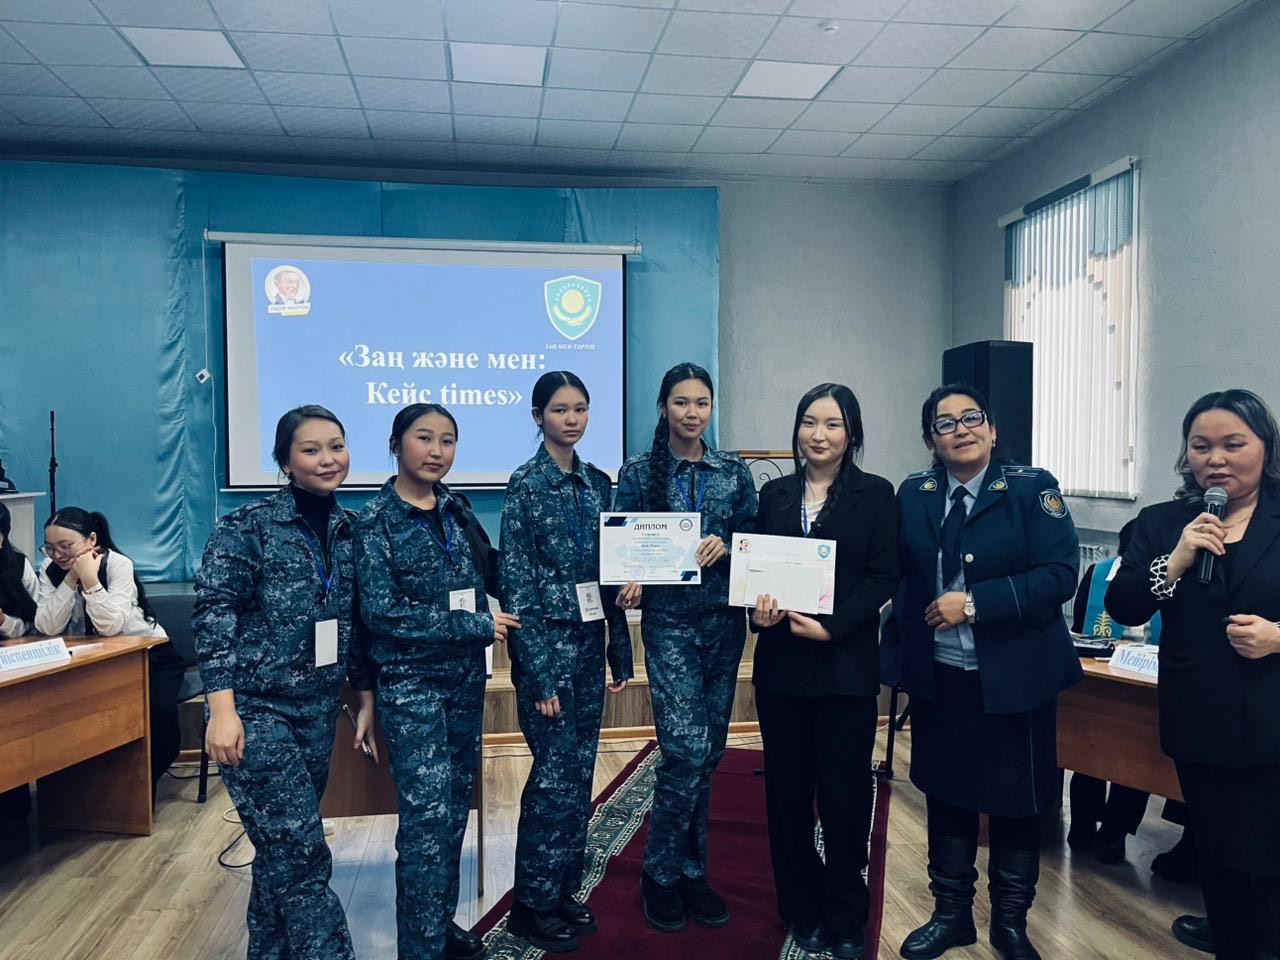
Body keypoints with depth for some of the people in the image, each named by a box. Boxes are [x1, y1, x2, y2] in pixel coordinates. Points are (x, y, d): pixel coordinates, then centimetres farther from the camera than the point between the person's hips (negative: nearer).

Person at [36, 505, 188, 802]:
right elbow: (47, 628, -19)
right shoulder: (50, 569, -6)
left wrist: (90, 580, -36)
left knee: (159, 713, -29)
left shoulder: (118, 564, -19)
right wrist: (70, 579, -26)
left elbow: (110, 626, -30)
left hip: (149, 654, -4)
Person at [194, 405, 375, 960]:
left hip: (318, 710, 6)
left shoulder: (348, 530, 7)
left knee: (282, 850, 15)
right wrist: (222, 710, -20)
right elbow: (213, 615, -13)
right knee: (302, 853, -6)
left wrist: (366, 699, 11)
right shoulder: (249, 526, -10)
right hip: (257, 710, -6)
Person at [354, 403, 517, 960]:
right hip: (411, 682, -5)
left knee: (455, 808, 14)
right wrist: (476, 625, -17)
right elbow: (381, 611, -16)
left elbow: (494, 573, 15)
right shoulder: (376, 520, -9)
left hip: (465, 677, 6)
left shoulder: (456, 509, 7)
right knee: (427, 815, -8)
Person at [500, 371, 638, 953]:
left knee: (580, 771, 12)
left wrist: (621, 653, 11)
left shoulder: (598, 483, 9)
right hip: (547, 642, -6)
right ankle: (532, 905, 16)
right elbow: (517, 585, -12)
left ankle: (564, 890, 27)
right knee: (557, 773, -1)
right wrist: (539, 673, -15)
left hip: (589, 641, 6)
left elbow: (608, 573, 12)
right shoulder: (525, 486, -9)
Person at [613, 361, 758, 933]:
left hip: (725, 621, 4)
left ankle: (690, 871, 26)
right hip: (669, 622, -3)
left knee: (707, 752, 10)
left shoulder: (733, 471, 6)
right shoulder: (639, 473, -1)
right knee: (685, 750, -10)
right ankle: (661, 873, 11)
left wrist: (725, 546, -13)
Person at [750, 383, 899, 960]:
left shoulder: (875, 494, 0)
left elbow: (882, 577, -5)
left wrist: (830, 627, -17)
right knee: (787, 792, 9)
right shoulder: (774, 494, 9)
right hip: (780, 664, 3)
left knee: (844, 796, 3)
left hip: (846, 665, -3)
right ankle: (802, 911, 27)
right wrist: (758, 610, -12)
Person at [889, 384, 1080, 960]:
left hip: (1015, 678, -3)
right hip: (938, 677, 3)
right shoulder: (912, 495, 3)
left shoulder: (1031, 488, -8)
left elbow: (1059, 574, -17)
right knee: (946, 796, 15)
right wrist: (901, 651, -3)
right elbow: (901, 578, 7)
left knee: (1017, 804, 11)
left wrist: (976, 603, -22)